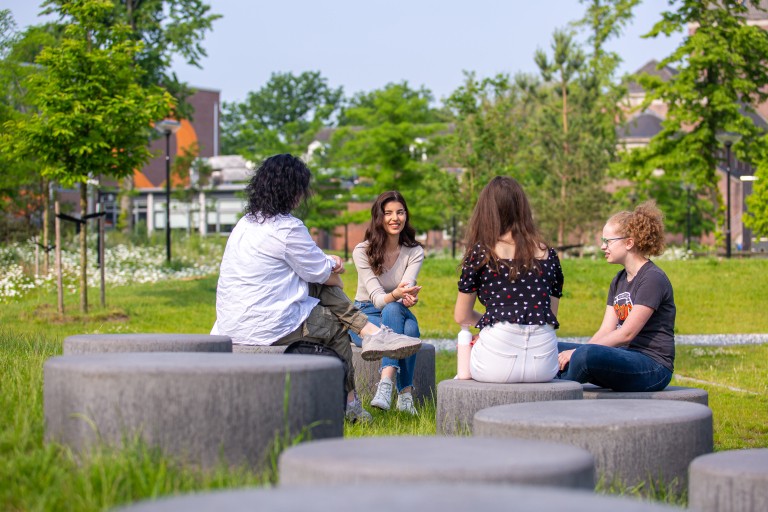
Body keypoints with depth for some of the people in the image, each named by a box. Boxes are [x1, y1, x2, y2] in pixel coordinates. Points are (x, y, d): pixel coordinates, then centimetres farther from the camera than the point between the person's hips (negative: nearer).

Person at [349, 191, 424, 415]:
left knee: (410, 328, -35)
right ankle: (405, 392, -47)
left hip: (398, 313, 2)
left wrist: (409, 298, -43)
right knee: (393, 309, -37)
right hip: (365, 315, -2)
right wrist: (396, 295, -43)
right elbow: (377, 298, -19)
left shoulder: (414, 251, -1)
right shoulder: (362, 251, -9)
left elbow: (407, 288, -17)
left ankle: (386, 384, -49)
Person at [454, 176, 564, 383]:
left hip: (496, 365, -3)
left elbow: (461, 316, 8)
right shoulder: (548, 255, 10)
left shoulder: (481, 253, 2)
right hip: (544, 365, 3)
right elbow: (551, 312, 14)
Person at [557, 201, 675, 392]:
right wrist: (576, 353, -8)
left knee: (586, 354, -33)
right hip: (625, 358, 9)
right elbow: (605, 330, 10)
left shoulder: (653, 278, -11)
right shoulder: (619, 281, 18)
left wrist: (579, 352, -18)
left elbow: (627, 333, -17)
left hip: (653, 368, -9)